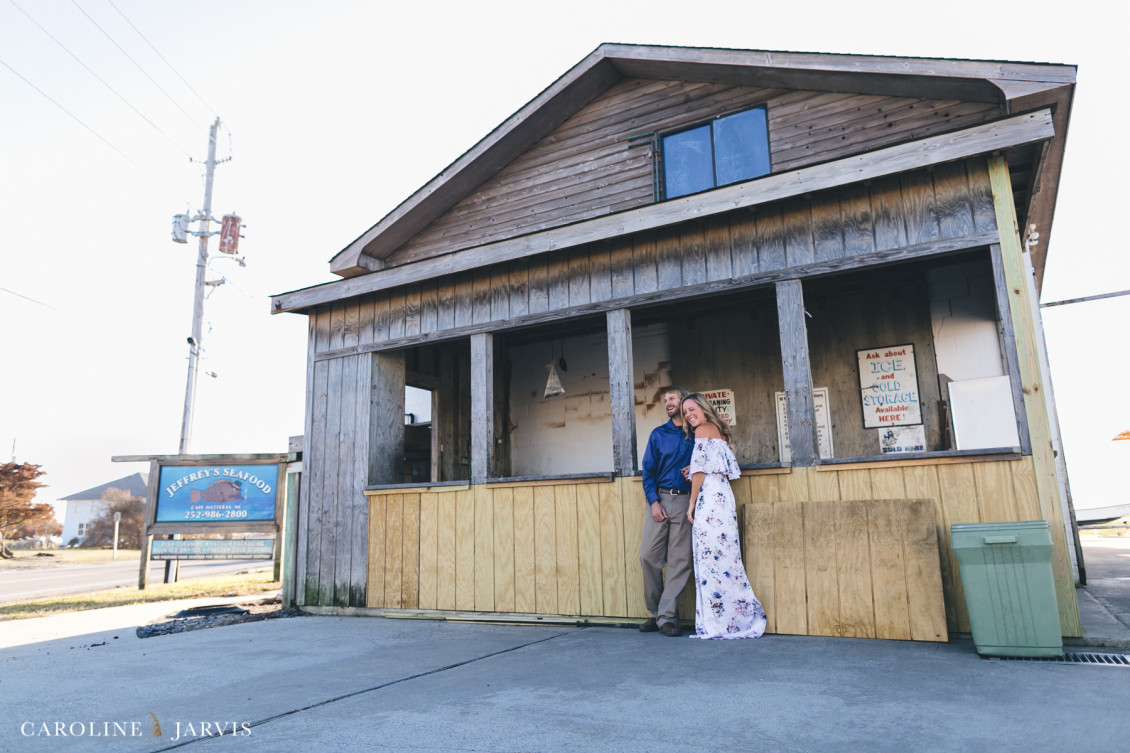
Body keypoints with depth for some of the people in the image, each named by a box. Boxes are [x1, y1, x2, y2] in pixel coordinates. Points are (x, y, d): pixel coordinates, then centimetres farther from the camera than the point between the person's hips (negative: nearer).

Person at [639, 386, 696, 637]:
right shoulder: (658, 434, 13)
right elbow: (648, 470, 8)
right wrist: (654, 501, -4)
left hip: (685, 501, -1)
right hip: (659, 498, 2)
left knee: (680, 560, -3)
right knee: (648, 556, -3)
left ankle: (667, 617, 4)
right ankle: (655, 612, 12)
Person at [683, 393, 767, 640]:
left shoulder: (703, 430, -2)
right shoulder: (719, 431, 22)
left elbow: (700, 469, -9)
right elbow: (729, 469, 19)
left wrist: (692, 503, -5)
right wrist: (694, 474, 13)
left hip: (708, 499, -9)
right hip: (724, 497, 9)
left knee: (710, 558, -6)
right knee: (724, 558, 8)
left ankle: (716, 624, -3)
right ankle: (739, 618, 10)